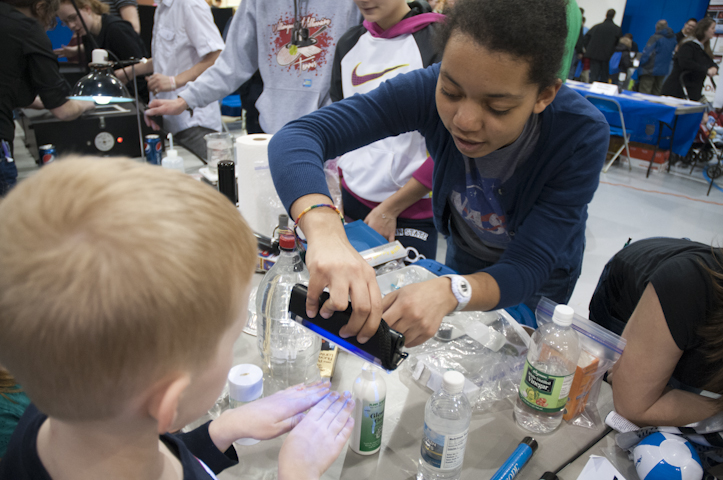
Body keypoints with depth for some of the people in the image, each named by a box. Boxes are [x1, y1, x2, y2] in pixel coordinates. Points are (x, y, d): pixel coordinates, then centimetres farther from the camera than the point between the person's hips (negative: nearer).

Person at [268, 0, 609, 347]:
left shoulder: (583, 135, -35)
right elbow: (296, 136, -40)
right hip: (464, 261, 2)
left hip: (537, 286, -1)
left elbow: (527, 269, -35)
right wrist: (324, 230, -59)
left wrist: (450, 294, -57)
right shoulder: (430, 89, -33)